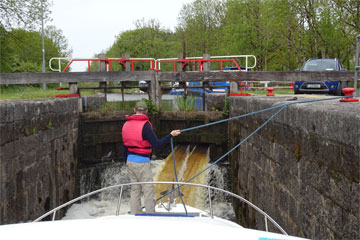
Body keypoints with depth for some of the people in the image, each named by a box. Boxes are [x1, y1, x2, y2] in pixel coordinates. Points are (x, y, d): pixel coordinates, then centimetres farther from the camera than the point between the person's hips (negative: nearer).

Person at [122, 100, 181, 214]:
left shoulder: (126, 124, 8)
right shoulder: (145, 125, -15)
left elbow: (124, 147, 14)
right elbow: (157, 144, -18)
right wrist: (171, 135, -8)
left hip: (130, 161, 7)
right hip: (142, 162, -7)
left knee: (135, 190, 14)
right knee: (149, 191, 0)